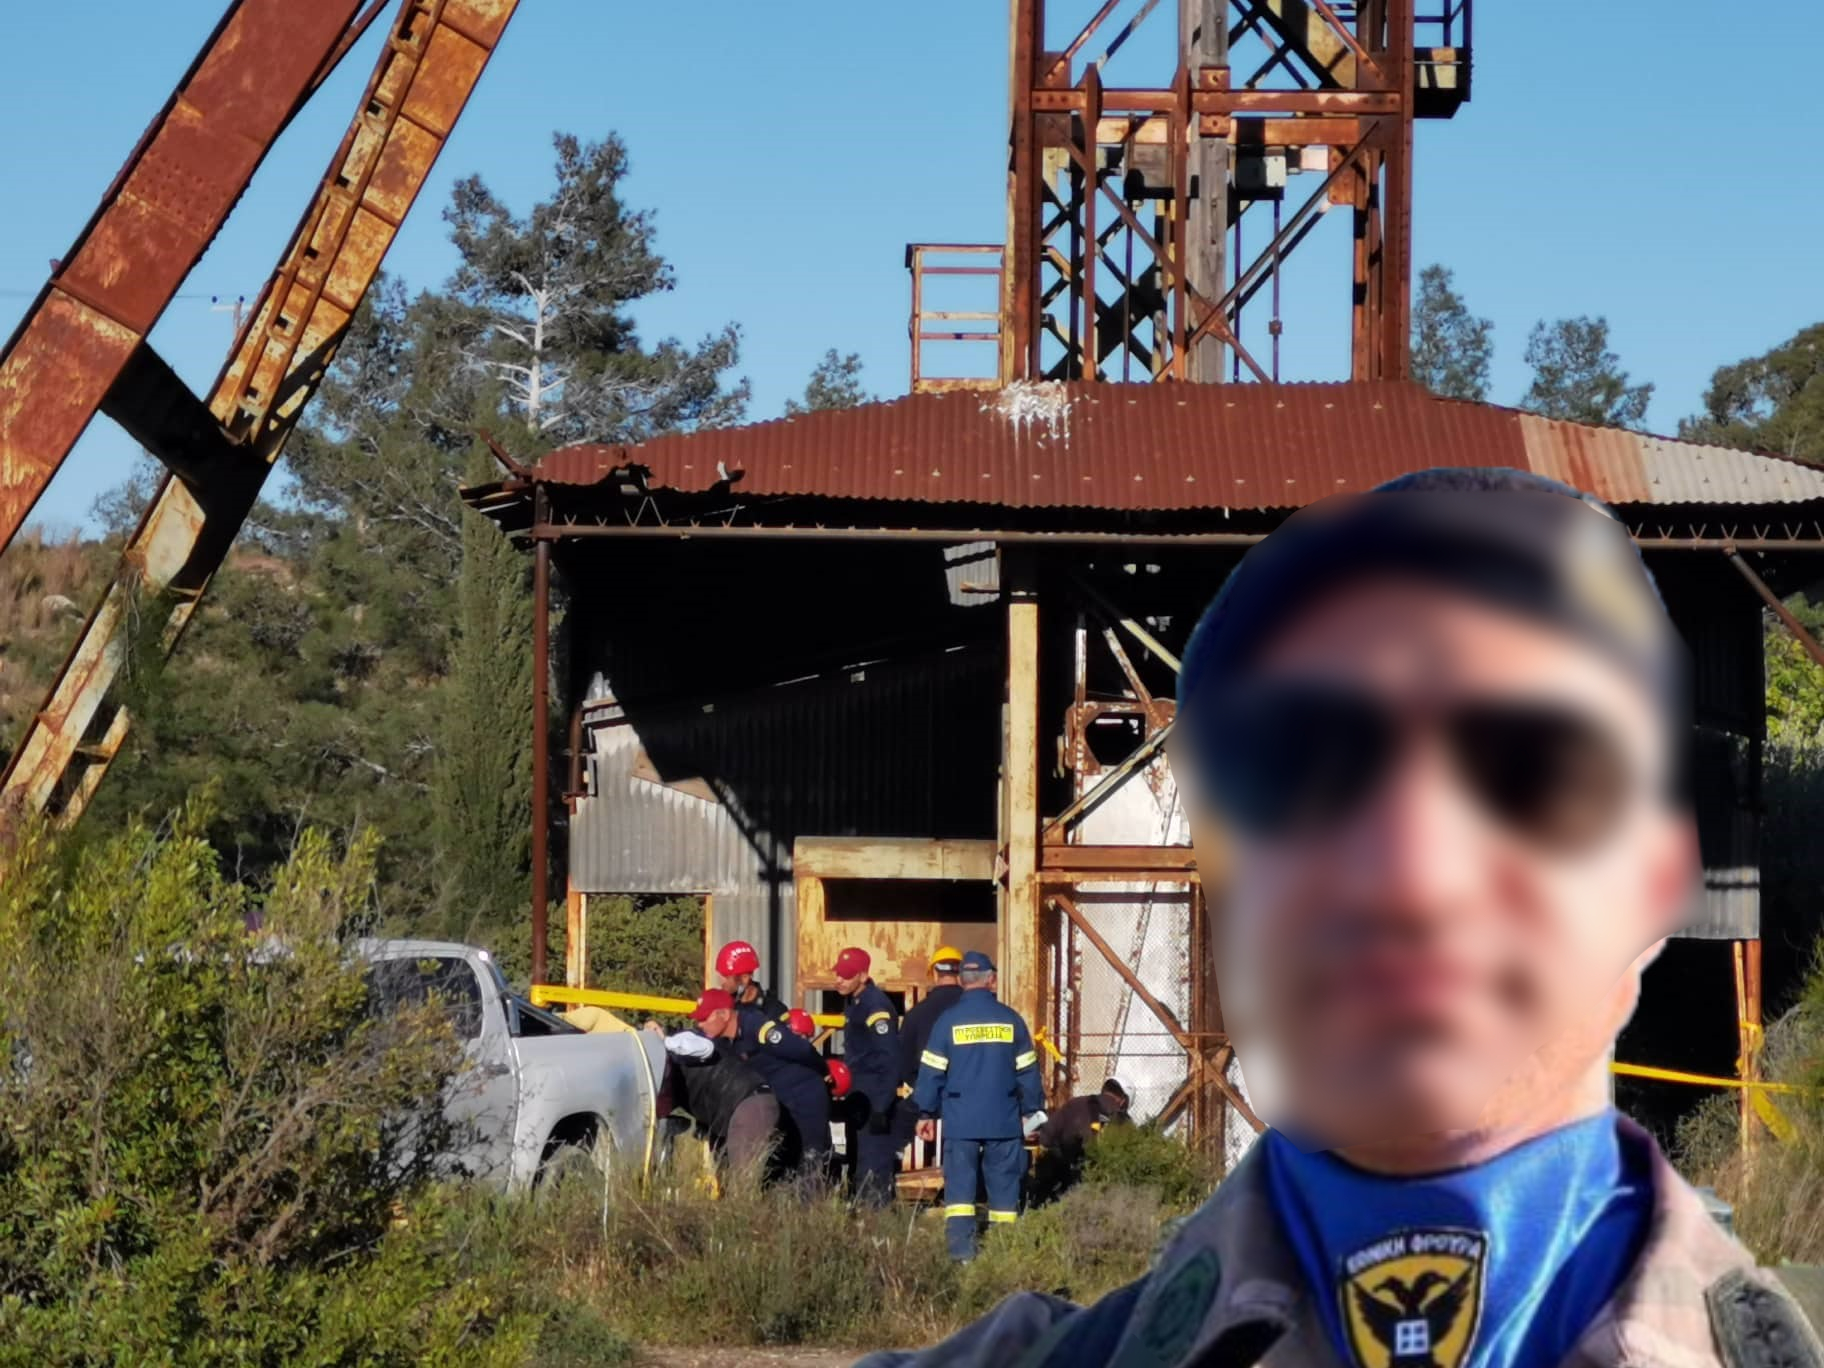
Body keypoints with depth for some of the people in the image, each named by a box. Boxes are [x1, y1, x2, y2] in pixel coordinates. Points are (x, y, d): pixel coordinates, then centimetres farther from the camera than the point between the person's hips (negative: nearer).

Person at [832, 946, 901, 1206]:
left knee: (873, 1168, -11)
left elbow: (890, 1061, -21)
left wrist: (881, 1106, -25)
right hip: (859, 1100, 10)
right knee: (857, 1167, 14)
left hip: (875, 1100, -10)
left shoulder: (876, 1006, -17)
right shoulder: (853, 1004, 13)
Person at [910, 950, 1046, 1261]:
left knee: (960, 1185, -1)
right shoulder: (1010, 1019, 2)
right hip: (1004, 1120, 1)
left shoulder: (948, 1020, -3)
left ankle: (961, 1251, -11)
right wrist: (1031, 1110, 19)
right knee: (1004, 1184, 7)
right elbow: (1027, 1070, 8)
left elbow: (932, 1070, -1)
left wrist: (927, 1113, 9)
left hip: (960, 1120, -1)